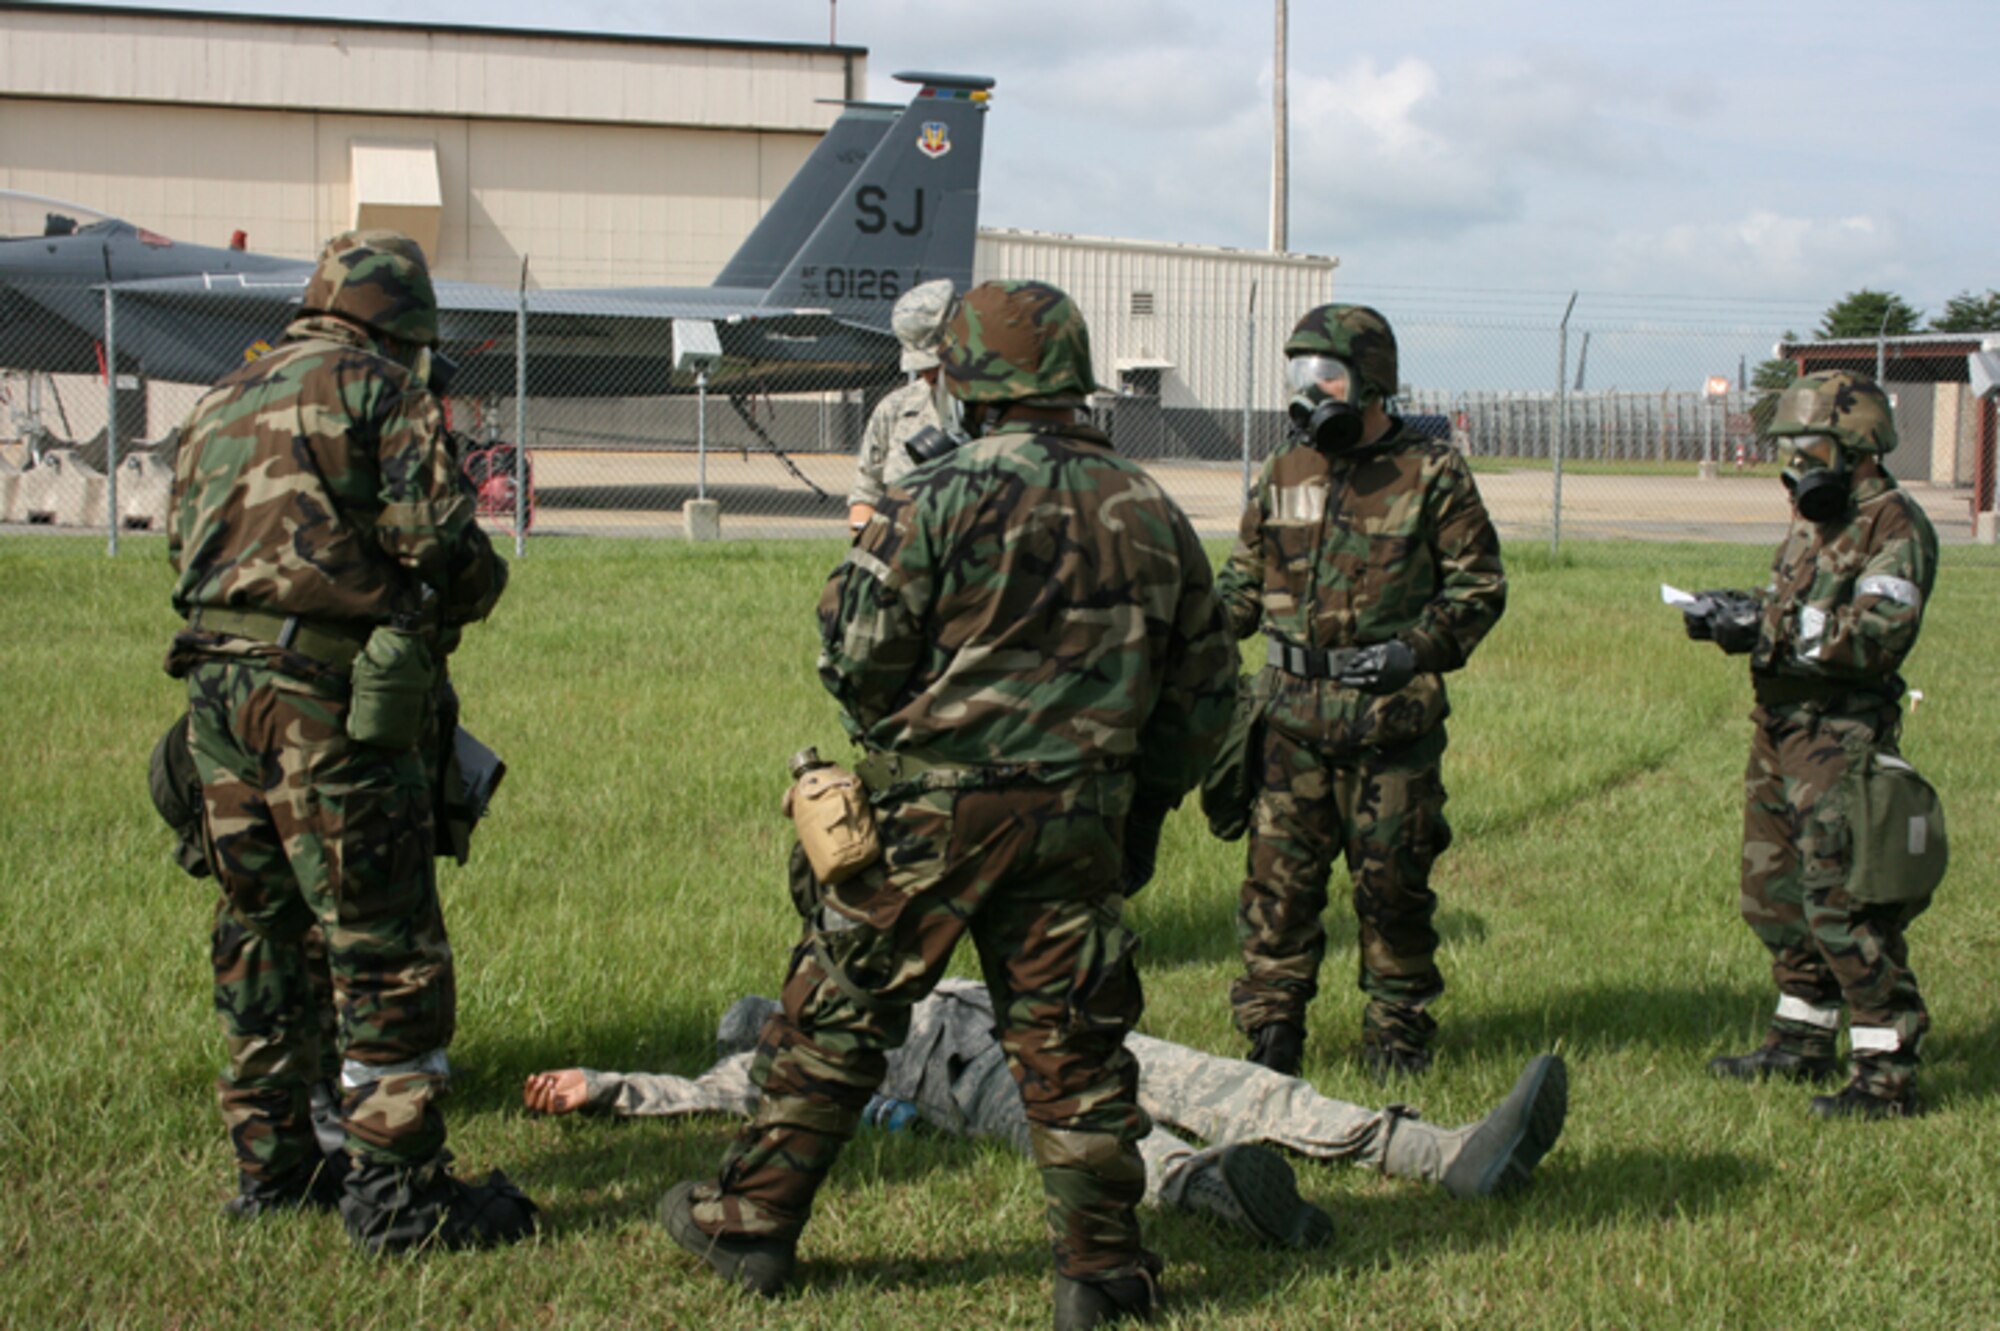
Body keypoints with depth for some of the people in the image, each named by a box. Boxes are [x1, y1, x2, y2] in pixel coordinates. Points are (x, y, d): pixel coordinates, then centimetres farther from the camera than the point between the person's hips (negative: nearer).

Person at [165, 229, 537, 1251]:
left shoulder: (221, 402, 20)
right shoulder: (382, 389, -2)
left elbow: (183, 547, 19)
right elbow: (434, 540, -11)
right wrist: (476, 585, 9)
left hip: (216, 687, 8)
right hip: (328, 699, -8)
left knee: (261, 936, 15)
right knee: (383, 945, -3)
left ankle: (272, 1165, 23)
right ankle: (395, 1186, -2)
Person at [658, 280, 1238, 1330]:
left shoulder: (939, 500, -10)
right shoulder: (1150, 513, 6)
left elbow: (855, 656, -10)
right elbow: (1202, 690, 12)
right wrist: (1143, 807, 20)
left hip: (934, 809, -3)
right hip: (1080, 823, 4)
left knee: (837, 1010, 9)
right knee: (1069, 1036, 10)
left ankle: (751, 1222, 19)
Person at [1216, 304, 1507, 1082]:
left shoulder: (1432, 476, -1)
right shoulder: (1283, 474, 11)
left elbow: (1480, 586, -1)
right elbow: (1245, 580, 20)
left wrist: (1416, 649, -15)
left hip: (1393, 717, -3)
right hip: (1292, 713, 3)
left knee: (1391, 879, 4)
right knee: (1279, 872, 3)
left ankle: (1398, 1026, 19)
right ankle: (1271, 1023, 14)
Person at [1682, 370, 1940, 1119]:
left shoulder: (1894, 529, -13)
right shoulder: (1814, 524, 16)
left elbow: (1877, 635, -24)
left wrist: (1767, 627, -23)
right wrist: (1735, 616, 0)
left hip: (1842, 740, -9)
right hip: (1781, 729, 10)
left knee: (1845, 903, -10)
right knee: (1776, 894, 16)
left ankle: (1887, 1071, -4)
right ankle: (1804, 1039, 29)